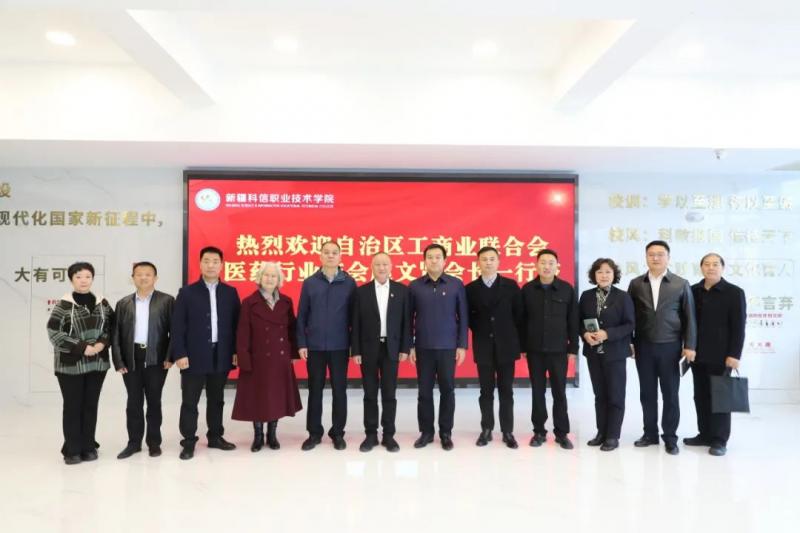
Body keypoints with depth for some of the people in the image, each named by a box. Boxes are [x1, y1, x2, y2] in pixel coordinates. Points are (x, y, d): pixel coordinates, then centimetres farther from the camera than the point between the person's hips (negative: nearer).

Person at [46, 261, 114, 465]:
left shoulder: (102, 303, 6)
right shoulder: (63, 305, -7)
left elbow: (112, 327, 11)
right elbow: (53, 332, -10)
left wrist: (102, 343, -9)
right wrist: (82, 347, -15)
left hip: (97, 363, 3)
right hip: (70, 364, -3)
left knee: (91, 405, 9)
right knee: (72, 406, 2)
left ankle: (88, 446, 20)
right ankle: (72, 450, 14)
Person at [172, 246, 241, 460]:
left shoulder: (230, 292, 6)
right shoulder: (187, 292, -1)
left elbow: (235, 324, 6)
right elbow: (177, 326, -4)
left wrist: (236, 351, 1)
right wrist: (179, 354, -10)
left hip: (221, 355, 3)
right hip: (194, 356, -2)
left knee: (216, 400, 14)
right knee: (190, 402, 4)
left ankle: (215, 436, 26)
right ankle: (189, 442, 15)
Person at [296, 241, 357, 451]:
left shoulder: (349, 283, 0)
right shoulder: (309, 283, 2)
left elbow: (353, 314, 0)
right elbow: (301, 315, 3)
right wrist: (301, 343, -3)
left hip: (340, 346, 0)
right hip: (314, 346, 1)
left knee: (339, 390, 8)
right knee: (315, 390, 10)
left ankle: (337, 433, 21)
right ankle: (314, 433, 22)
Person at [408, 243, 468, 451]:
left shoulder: (456, 284, 0)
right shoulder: (414, 286, 1)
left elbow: (463, 316, 1)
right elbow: (409, 318, 4)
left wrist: (462, 345, -3)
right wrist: (409, 345, 0)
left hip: (448, 347, 0)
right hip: (423, 347, 1)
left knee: (447, 390, 7)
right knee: (424, 391, 7)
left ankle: (446, 433, 19)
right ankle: (426, 432, 20)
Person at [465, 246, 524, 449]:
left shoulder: (511, 286, 0)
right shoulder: (471, 288, 1)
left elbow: (519, 315, 3)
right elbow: (468, 316, 8)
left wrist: (518, 341, 1)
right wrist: (480, 331, 2)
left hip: (506, 346, 0)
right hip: (483, 347, 0)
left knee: (506, 391, 6)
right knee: (486, 391, 8)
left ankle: (507, 432, 16)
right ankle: (486, 430, 18)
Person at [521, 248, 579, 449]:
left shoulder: (567, 289, -1)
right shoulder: (527, 289, 0)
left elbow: (573, 321, 1)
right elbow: (522, 319, 2)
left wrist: (573, 348, -1)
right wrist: (521, 347, -1)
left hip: (559, 349, 0)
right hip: (534, 349, 1)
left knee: (559, 392, 6)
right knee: (537, 392, 8)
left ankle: (562, 433, 18)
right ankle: (539, 431, 19)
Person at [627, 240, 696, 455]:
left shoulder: (681, 284, 0)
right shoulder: (636, 284, 4)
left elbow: (689, 317, 1)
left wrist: (689, 345, -5)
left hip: (670, 347, -1)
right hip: (644, 347, 2)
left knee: (670, 394, 5)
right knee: (647, 393, 8)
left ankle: (670, 438, 15)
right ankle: (650, 434, 20)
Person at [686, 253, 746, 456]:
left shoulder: (734, 293, -3)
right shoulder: (693, 291, 8)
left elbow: (738, 327, -7)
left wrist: (734, 355, -13)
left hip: (720, 355, -4)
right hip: (697, 354, 4)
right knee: (701, 397, 10)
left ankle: (719, 440, 11)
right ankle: (705, 434, 20)